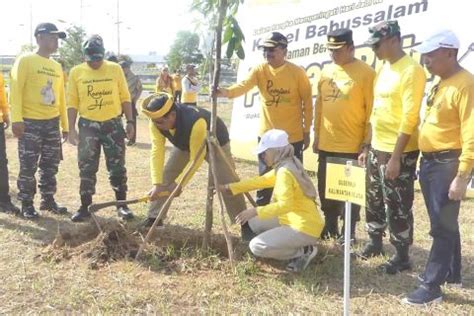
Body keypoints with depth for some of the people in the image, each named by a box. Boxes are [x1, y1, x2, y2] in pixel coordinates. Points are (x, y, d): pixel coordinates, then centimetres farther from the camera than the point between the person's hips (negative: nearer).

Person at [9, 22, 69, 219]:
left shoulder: (57, 66, 14)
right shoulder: (25, 61, -5)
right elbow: (16, 90, -12)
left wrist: (65, 124, 16)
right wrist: (16, 119, -20)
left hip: (52, 123, 6)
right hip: (30, 123, -6)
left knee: (50, 166, 12)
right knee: (28, 167, 0)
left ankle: (48, 200, 24)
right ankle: (26, 204, 11)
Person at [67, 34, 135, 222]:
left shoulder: (115, 69, 0)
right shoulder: (76, 72, 0)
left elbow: (125, 98, 4)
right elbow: (72, 103, 2)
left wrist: (130, 122, -1)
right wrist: (71, 128, -3)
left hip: (113, 124, 0)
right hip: (88, 125, 0)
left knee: (117, 167, 3)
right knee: (87, 168, 4)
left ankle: (122, 205, 14)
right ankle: (85, 206, 14)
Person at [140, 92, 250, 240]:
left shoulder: (195, 122, -45)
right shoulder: (156, 123, -28)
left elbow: (196, 158, -38)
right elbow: (157, 152, -28)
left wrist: (178, 184, -35)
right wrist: (157, 184, -37)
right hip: (184, 144, 6)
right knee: (165, 176, -4)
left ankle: (245, 224, 0)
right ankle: (154, 218, 9)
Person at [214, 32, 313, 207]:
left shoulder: (297, 72, -9)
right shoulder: (260, 70, -3)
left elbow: (307, 102, -3)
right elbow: (244, 85, -20)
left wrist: (307, 131, 0)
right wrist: (225, 92, -41)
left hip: (293, 136, -3)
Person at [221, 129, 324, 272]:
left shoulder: (285, 172, -21)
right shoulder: (283, 167, 9)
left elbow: (285, 205, -29)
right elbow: (261, 180, 16)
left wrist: (256, 211, -27)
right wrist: (230, 188, 13)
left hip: (305, 228, -10)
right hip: (295, 221, 10)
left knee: (256, 246, -12)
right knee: (254, 222, 16)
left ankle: (303, 251, -3)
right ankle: (297, 244, 12)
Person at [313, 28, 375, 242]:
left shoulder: (365, 73, -9)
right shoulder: (326, 72, 9)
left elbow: (371, 109, -9)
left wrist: (367, 141, -10)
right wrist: (317, 135, 13)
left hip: (352, 146, -6)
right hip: (327, 144, 6)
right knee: (326, 188, 14)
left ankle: (349, 232, 20)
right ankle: (330, 226, 31)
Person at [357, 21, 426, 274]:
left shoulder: (411, 71, -14)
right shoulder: (383, 70, 13)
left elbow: (410, 118, -19)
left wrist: (396, 157, -21)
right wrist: (368, 148, 16)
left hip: (399, 153, -8)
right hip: (377, 150, 8)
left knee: (397, 206, 2)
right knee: (374, 200, 18)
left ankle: (402, 256, 16)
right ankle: (375, 242, 36)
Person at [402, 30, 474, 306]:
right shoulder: (441, 84, 13)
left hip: (448, 163, -9)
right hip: (430, 161, 9)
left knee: (443, 226, -2)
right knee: (444, 223, 18)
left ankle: (432, 286, 5)